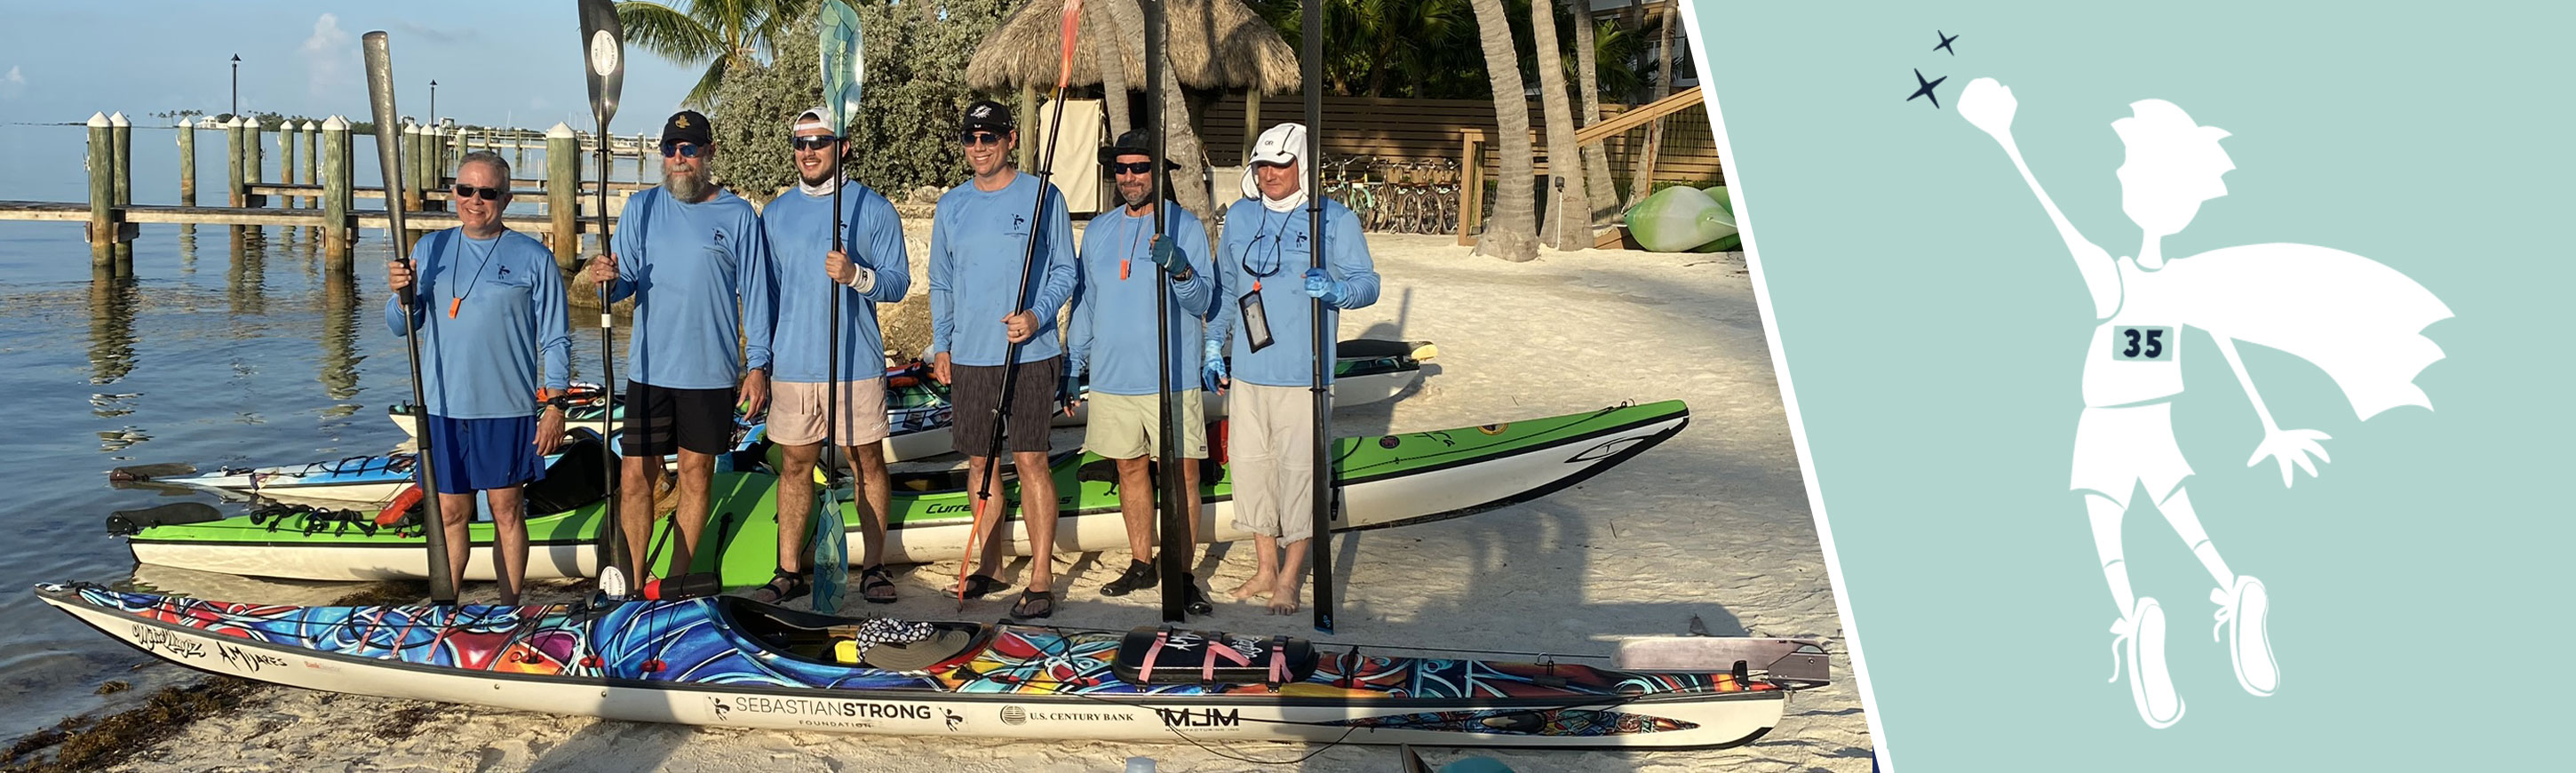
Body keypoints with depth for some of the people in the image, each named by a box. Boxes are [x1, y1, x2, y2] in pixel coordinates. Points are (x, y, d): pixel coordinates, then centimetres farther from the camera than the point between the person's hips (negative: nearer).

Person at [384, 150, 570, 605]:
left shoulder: (533, 258, -2)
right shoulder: (431, 249, 8)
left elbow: (555, 341, 0)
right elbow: (402, 327, 10)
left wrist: (555, 406, -7)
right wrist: (402, 295, -11)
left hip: (507, 409, -3)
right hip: (444, 408, 3)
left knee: (507, 510, 4)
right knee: (450, 513, 9)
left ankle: (510, 610, 15)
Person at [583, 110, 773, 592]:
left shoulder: (738, 216, 2)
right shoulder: (642, 209, 7)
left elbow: (754, 294, 2)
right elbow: (625, 284, 3)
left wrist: (757, 364, -3)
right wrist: (608, 280, -20)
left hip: (712, 371, -1)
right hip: (649, 369, 1)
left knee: (696, 474, 6)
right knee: (635, 476, -1)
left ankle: (677, 584, 16)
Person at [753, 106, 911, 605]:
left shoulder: (873, 209, 0)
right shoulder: (775, 213, 11)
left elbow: (898, 283, -3)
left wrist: (856, 275, -23)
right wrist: (758, 363, 11)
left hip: (856, 363, -3)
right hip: (791, 364, 3)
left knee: (867, 462, 4)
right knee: (795, 465, 7)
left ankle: (873, 565, 13)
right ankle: (790, 570, 14)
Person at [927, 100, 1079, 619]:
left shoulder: (1043, 196, 0)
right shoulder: (951, 206, 12)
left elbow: (1064, 271, 1)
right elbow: (941, 283, 18)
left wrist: (1038, 316, -15)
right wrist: (941, 346, 10)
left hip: (1030, 354, -4)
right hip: (969, 357, 4)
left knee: (1030, 459, -7)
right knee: (979, 462, 9)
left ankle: (1041, 579, -4)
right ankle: (990, 567, 22)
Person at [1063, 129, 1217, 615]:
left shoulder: (1185, 227, -2)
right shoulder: (1098, 232, 11)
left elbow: (1202, 302, -8)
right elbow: (1084, 302, 18)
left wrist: (1180, 271, -28)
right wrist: (1071, 365, 17)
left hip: (1171, 376, -4)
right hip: (1111, 376, 4)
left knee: (1181, 472, -4)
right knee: (1129, 468, 12)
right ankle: (1141, 564, 23)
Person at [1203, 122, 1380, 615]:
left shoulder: (1335, 219, -4)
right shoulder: (1240, 216, 11)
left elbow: (1367, 283, -7)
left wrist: (1335, 289, -28)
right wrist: (1214, 344, 15)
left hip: (1303, 375, -5)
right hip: (1246, 371, 5)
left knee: (1299, 471, -1)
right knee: (1249, 464, 10)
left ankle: (1289, 579, 12)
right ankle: (1265, 568, 25)